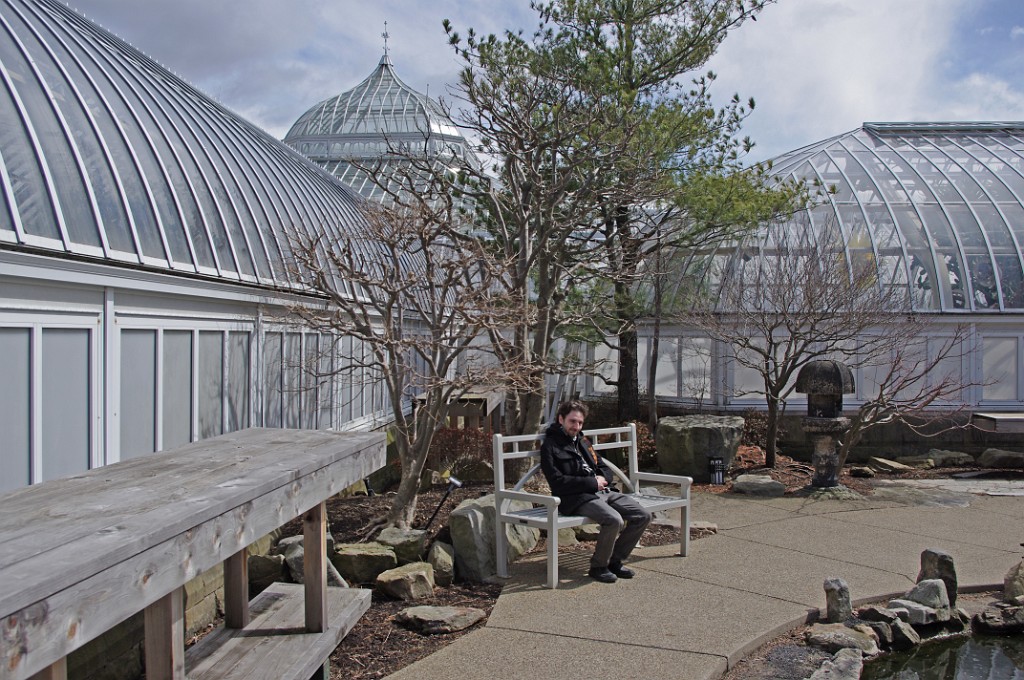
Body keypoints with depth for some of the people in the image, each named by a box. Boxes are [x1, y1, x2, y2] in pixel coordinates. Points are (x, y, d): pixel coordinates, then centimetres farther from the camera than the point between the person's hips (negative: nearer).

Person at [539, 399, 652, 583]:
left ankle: (615, 561, 8)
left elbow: (605, 469, 26)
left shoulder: (582, 441, 23)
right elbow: (557, 482, -13)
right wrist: (592, 483, -13)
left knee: (643, 516, -5)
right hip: (576, 498, -8)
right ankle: (598, 567, -9)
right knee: (614, 520, -31)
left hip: (603, 492, 8)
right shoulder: (550, 446, -1)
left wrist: (602, 478, 0)